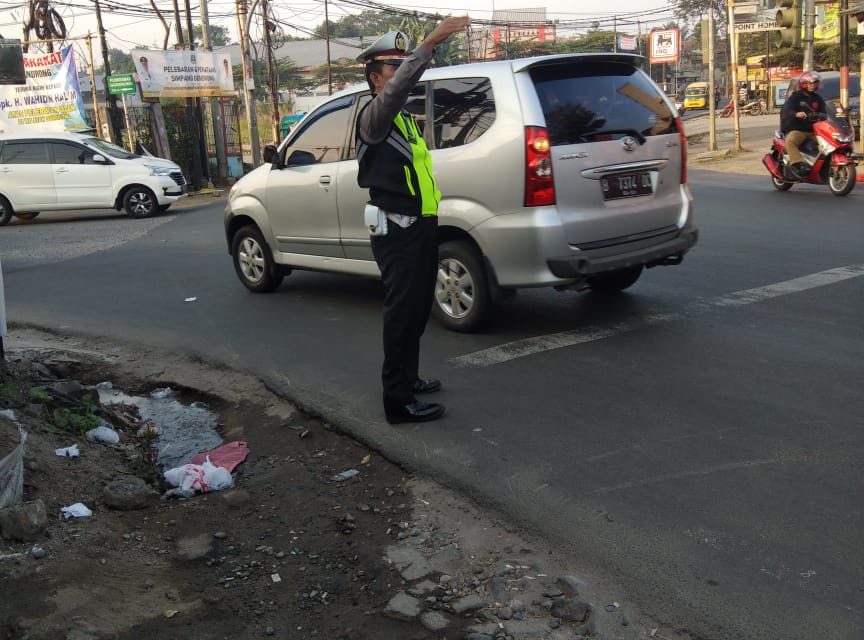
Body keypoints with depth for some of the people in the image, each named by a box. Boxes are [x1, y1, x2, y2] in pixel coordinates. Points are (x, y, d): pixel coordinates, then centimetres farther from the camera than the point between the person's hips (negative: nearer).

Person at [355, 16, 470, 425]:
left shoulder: (403, 116, 18)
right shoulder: (374, 115, -14)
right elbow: (396, 88, -34)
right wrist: (430, 43, -41)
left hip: (420, 226, 10)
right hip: (397, 232, -10)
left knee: (417, 309, 18)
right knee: (402, 312, -8)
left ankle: (408, 378, 32)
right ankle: (398, 401, -3)